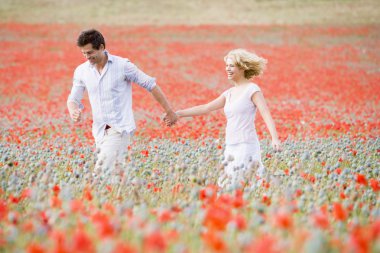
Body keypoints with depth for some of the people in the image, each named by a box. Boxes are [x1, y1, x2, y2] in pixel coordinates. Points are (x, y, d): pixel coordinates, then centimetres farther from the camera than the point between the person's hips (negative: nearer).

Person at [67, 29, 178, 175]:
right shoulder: (81, 71, 4)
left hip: (120, 129, -5)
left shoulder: (123, 66, -9)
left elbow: (151, 85, -2)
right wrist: (73, 112, -15)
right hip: (99, 131, 5)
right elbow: (73, 99, 10)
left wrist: (169, 111, 1)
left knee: (102, 170, -21)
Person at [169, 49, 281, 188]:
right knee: (224, 184, 1)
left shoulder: (252, 89, -4)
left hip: (246, 146, -8)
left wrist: (275, 138, -29)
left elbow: (266, 114, -15)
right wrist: (178, 113, 19)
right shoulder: (229, 93, 17)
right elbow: (205, 108, 21)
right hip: (231, 147, 8)